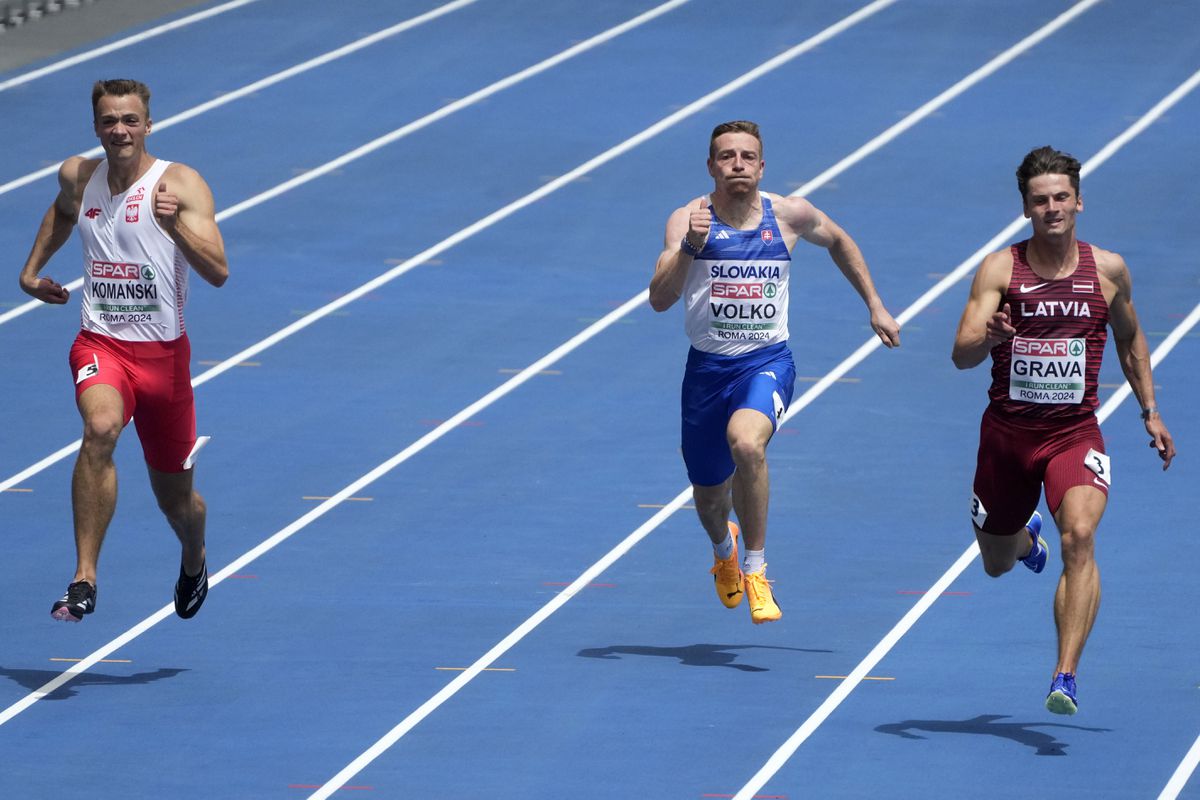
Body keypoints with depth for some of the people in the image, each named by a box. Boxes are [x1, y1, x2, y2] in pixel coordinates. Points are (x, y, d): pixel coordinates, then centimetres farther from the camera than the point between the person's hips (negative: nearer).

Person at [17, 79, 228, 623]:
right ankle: (84, 579, -36)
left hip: (162, 352, -1)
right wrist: (32, 268, 23)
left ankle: (194, 559, 49)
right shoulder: (77, 176, 2)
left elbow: (218, 272, -22)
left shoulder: (180, 184, -11)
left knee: (175, 500, 12)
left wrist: (175, 225, -36)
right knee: (100, 427, -33)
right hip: (99, 342, 1)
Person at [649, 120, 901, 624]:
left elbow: (839, 242, 21)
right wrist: (689, 247, -33)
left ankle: (755, 568, -18)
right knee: (708, 493, 14)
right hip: (707, 367, 1)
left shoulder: (789, 215, -1)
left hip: (767, 361, -1)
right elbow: (659, 299, -18)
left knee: (746, 442, -33)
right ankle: (723, 548, 53)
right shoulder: (688, 219, -7)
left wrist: (875, 307, 21)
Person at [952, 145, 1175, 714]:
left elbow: (1129, 340, 19)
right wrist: (987, 338, -38)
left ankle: (1065, 677, -32)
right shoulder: (999, 270, -7)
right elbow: (961, 355, -16)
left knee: (1080, 536, -27)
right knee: (997, 564, 18)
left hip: (1075, 433, -1)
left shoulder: (1108, 271, 0)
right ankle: (1026, 537, 58)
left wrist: (1150, 411, 15)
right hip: (1006, 432, 1)